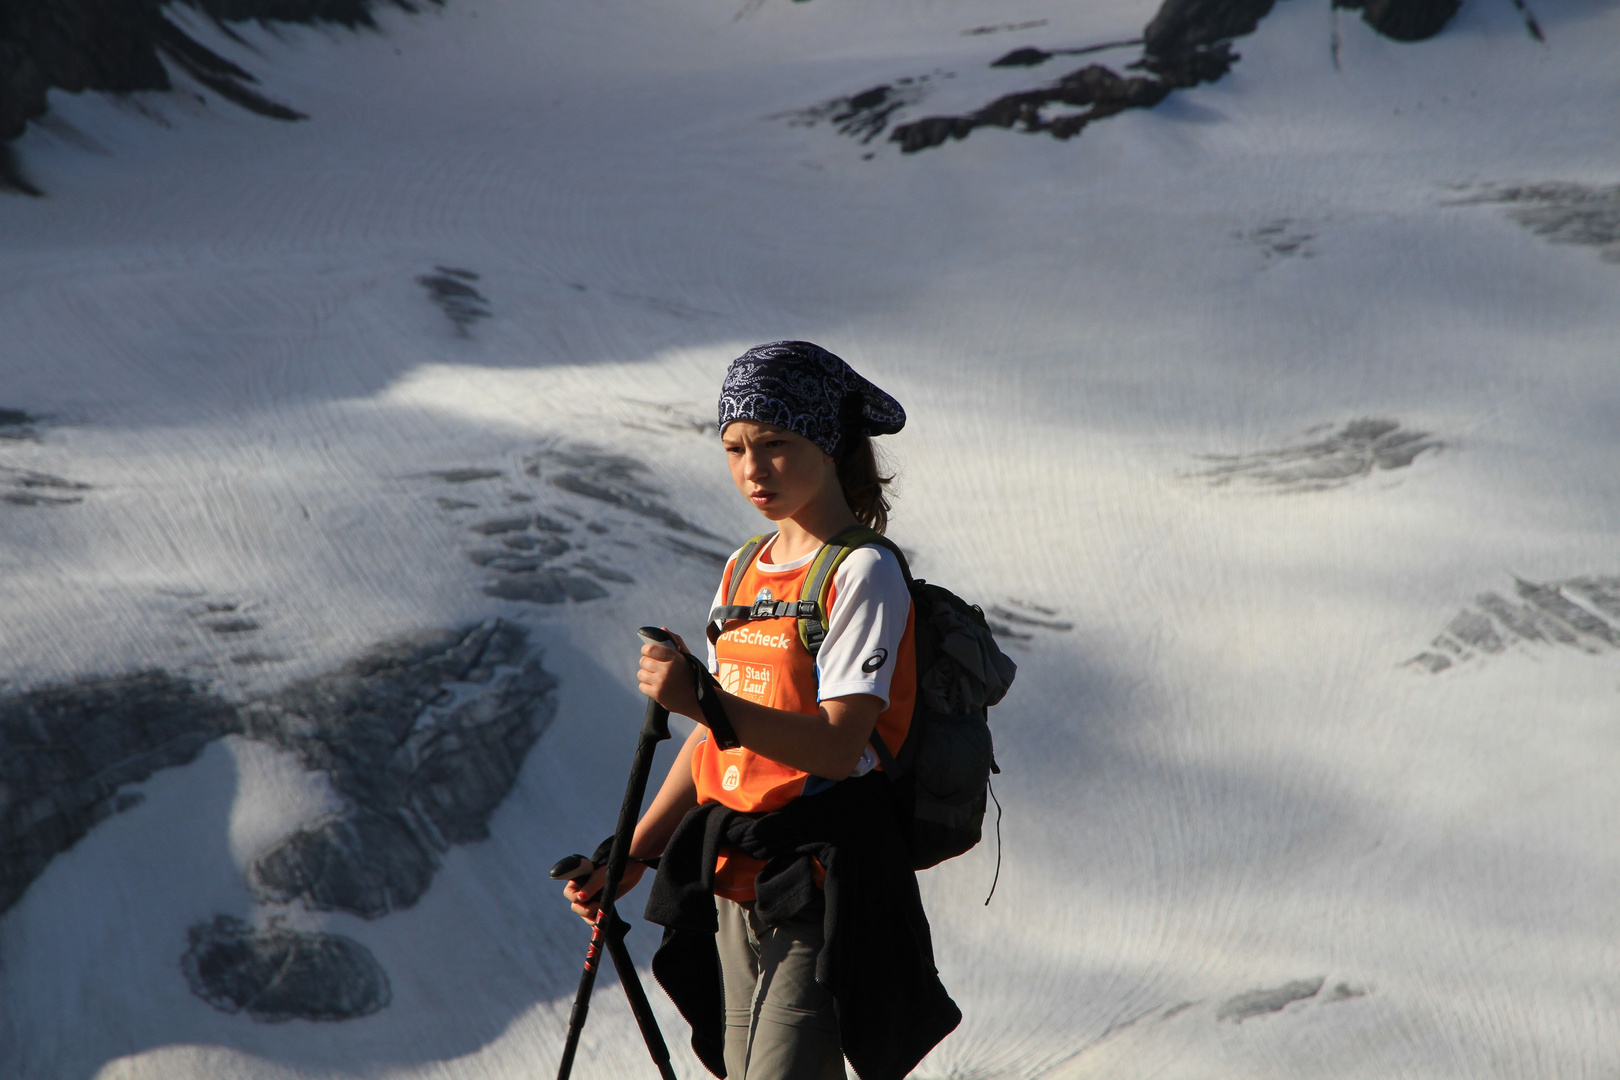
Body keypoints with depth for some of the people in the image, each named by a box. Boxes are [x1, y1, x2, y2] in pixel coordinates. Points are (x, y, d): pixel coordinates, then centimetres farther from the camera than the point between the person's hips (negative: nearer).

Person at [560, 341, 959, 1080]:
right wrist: (633, 855, 13)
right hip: (735, 881, 8)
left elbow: (838, 746, -21)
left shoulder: (862, 574, -10)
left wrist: (703, 700, -30)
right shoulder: (744, 572, 13)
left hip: (821, 887, -8)